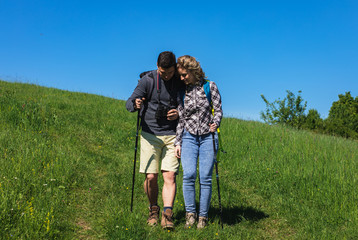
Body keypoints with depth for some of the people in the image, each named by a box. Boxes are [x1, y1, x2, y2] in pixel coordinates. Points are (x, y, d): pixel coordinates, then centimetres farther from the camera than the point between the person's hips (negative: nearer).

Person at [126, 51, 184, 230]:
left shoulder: (181, 82, 2)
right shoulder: (148, 79, -1)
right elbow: (128, 103, -3)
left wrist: (179, 113, -9)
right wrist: (136, 104, -27)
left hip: (172, 135, 1)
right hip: (150, 134, 0)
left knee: (170, 176, -9)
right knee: (151, 177, -1)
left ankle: (167, 214, -8)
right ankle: (153, 210, 21)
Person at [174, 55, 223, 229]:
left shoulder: (209, 86, 1)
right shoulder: (182, 92, 7)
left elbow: (218, 110, 1)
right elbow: (180, 119, 9)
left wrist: (215, 124, -20)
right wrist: (178, 143, 5)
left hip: (208, 137, -2)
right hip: (189, 137, 2)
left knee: (205, 177, -5)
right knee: (188, 174, -13)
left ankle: (203, 216, 7)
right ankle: (190, 213, 1)